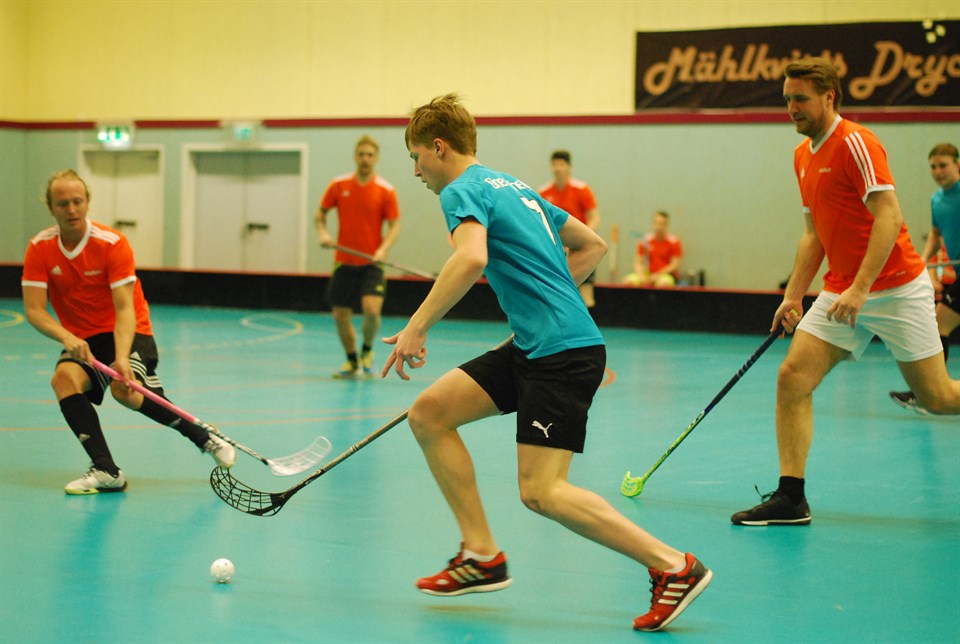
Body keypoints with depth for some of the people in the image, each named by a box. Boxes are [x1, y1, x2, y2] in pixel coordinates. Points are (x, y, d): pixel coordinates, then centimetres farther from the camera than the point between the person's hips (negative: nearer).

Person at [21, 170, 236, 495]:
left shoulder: (112, 243, -16)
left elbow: (124, 308, -21)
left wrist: (122, 357, -37)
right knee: (64, 377, -29)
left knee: (124, 389, -31)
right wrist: (67, 337, -32)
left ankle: (204, 438, -10)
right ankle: (106, 471, -28)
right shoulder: (40, 248, -7)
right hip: (81, 340, 3)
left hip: (128, 334, -3)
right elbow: (34, 310, -12)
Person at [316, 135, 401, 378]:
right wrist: (323, 233, -7)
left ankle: (367, 350, 8)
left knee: (372, 309, -21)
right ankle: (352, 361, 27)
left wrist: (383, 249, -20)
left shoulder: (386, 190, -4)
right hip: (344, 262, 3)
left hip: (371, 263, -3)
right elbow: (321, 212, 12)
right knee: (340, 315, 5)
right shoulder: (339, 185, 2)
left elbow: (394, 224, -4)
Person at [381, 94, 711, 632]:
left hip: (564, 352, -10)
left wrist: (418, 326, -23)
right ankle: (483, 555, 8)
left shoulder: (462, 191, -6)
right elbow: (593, 245, 27)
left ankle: (673, 566, -10)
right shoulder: (515, 187, 21)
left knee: (541, 491, -14)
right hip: (533, 346, 10)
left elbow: (471, 259, -28)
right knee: (429, 412, 7)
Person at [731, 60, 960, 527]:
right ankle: (790, 499, -6)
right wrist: (793, 296, 14)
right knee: (792, 377, -8)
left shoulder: (855, 143, -14)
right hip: (840, 293, 7)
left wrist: (860, 288, -27)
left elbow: (889, 217, -21)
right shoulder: (803, 156, 12)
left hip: (896, 290, -7)